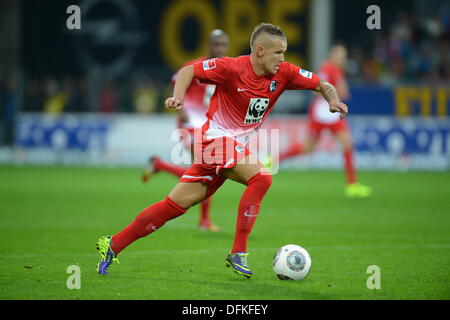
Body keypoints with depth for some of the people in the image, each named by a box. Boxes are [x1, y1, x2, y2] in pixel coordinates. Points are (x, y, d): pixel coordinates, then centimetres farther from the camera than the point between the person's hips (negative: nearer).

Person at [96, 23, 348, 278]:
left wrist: (333, 100, -13)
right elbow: (189, 70, -7)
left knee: (176, 205, 4)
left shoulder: (284, 73, 1)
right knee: (261, 178, -26)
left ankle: (113, 245, 11)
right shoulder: (233, 68, -15)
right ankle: (238, 252, -20)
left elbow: (322, 85, 8)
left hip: (236, 146, 6)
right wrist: (178, 97, -24)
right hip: (217, 137, -6)